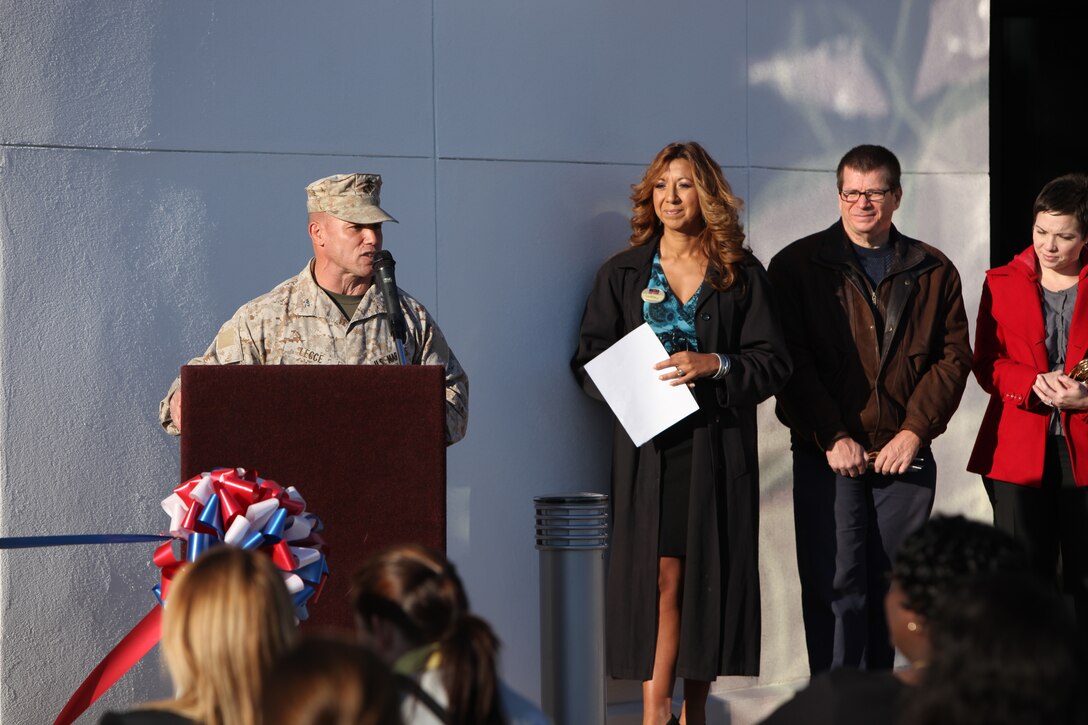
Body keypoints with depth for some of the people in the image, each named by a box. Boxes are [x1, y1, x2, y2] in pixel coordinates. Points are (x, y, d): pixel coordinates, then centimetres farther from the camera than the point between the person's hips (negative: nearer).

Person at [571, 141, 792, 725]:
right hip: (649, 448, 0)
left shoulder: (741, 275, 9)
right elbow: (589, 359, 8)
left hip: (718, 445, 0)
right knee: (660, 574, -9)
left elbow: (773, 361, 4)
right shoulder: (622, 274, 12)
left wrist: (715, 365, -13)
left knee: (709, 576, 0)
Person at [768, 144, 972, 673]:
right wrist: (833, 438, -12)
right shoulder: (797, 265, 3)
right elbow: (790, 363, -3)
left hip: (906, 457, 2)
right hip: (828, 458, -2)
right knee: (836, 590, -6)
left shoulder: (933, 272, 11)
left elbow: (954, 357, 6)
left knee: (890, 592, 5)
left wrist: (914, 432, -7)